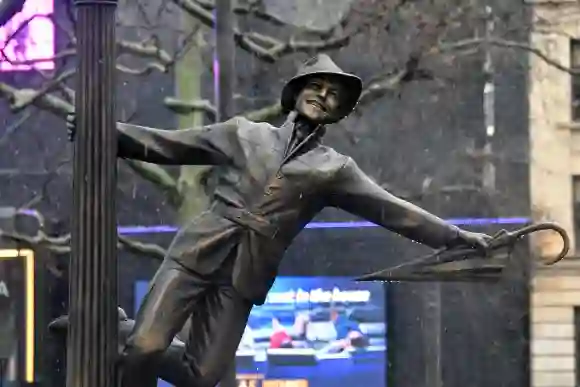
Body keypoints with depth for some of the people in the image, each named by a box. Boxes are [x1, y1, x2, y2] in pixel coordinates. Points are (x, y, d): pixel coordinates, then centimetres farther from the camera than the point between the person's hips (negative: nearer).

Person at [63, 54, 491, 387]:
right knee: (145, 349, -20)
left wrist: (457, 237, 5)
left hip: (243, 276, 1)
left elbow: (392, 209, 10)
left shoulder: (334, 170, 12)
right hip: (197, 254, -1)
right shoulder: (244, 133, 11)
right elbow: (169, 145, 12)